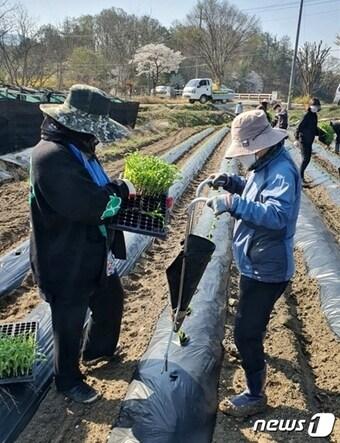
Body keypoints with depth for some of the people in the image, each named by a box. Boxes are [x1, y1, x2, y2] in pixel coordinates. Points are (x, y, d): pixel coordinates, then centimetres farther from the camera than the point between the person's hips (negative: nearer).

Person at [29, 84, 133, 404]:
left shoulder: (79, 149, 5)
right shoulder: (51, 156, -27)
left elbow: (96, 191, 16)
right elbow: (86, 204, -34)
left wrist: (121, 190, 0)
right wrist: (122, 189, -20)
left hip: (94, 254, 10)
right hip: (66, 261, -10)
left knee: (111, 299, 26)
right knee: (69, 323, 11)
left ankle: (98, 350, 53)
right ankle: (68, 381, 36)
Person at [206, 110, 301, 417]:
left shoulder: (281, 170, -26)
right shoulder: (266, 164, 5)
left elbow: (277, 215, -38)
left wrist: (233, 203, -43)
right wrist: (232, 183, 2)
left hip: (267, 267, -11)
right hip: (256, 262, 11)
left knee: (245, 332, -4)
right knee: (253, 319, 34)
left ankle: (255, 395, 14)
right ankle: (255, 350, 62)